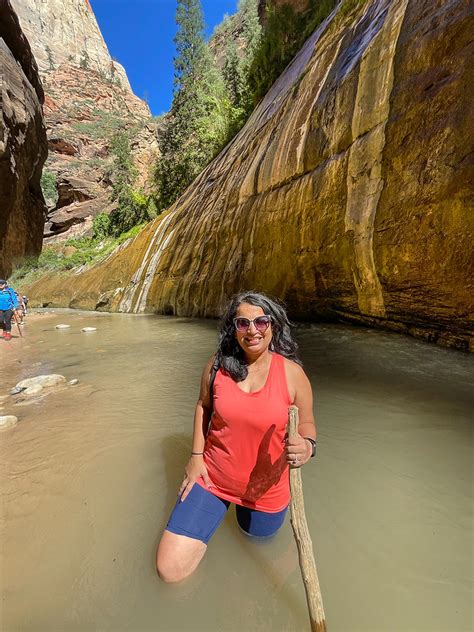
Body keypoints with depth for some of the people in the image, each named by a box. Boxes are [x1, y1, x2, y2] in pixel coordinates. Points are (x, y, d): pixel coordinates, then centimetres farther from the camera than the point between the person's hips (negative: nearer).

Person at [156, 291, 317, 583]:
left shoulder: (292, 373, -17)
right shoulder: (217, 365, -14)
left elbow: (306, 423, -6)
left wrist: (307, 446, -29)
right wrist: (196, 455, -1)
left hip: (266, 490, 0)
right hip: (213, 478, 1)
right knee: (170, 570, 2)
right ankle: (219, 505, 26)